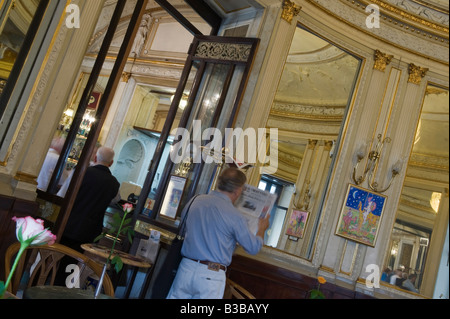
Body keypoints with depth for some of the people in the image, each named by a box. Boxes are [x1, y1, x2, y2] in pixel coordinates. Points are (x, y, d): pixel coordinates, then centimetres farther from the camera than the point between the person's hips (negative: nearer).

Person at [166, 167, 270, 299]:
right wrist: (262, 229, 20)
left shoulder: (195, 200, 2)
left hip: (186, 268, 5)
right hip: (211, 275, -4)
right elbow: (254, 248, 0)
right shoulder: (235, 216, -11)